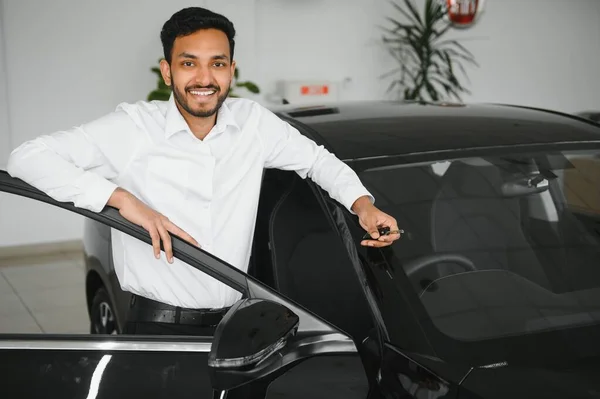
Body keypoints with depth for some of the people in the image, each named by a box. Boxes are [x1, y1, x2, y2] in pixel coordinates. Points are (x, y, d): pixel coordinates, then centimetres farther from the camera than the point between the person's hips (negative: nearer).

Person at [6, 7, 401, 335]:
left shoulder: (253, 121, 3)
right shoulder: (134, 127, -10)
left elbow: (317, 159, 17)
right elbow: (28, 157, -16)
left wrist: (363, 203, 0)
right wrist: (121, 198, -25)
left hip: (234, 322, 4)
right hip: (157, 329, -4)